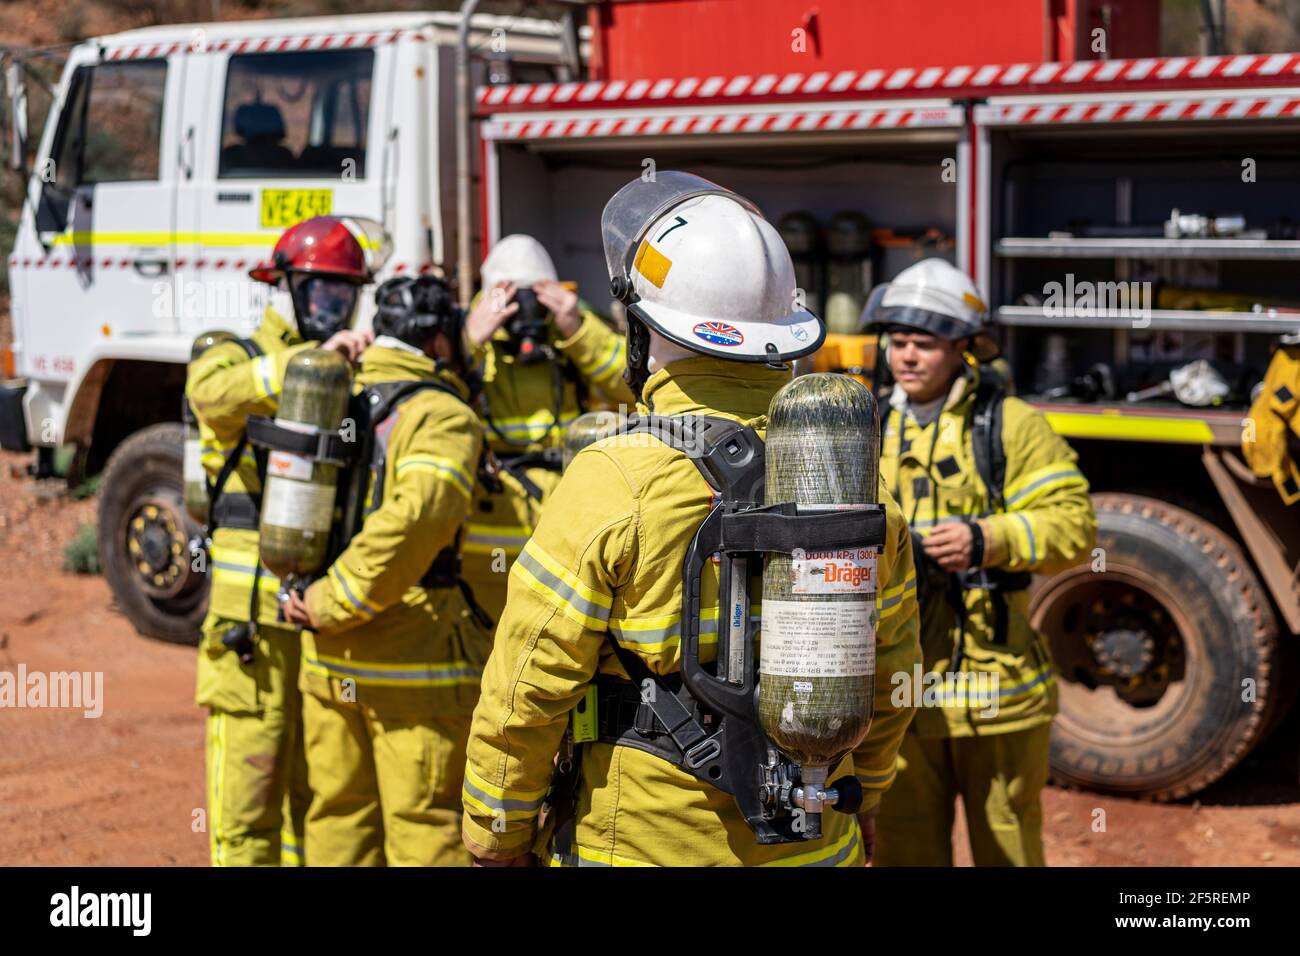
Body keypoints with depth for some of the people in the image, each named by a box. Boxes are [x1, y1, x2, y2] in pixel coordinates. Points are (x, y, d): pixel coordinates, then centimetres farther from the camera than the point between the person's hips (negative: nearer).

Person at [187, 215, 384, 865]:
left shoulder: (362, 377, 13)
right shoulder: (236, 359, -1)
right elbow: (215, 392, -26)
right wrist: (310, 358, -37)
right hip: (257, 623, -5)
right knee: (248, 797, -2)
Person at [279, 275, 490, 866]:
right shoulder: (443, 418, -11)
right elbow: (414, 518, -28)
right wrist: (333, 604, -18)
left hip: (326, 660, 6)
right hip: (414, 663, -6)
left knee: (338, 815, 15)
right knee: (426, 824, 3)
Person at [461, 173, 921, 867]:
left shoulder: (614, 481, -17)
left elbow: (528, 692, -14)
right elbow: (889, 664, 9)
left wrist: (497, 840, 0)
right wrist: (860, 801, 23)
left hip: (640, 845, -5)